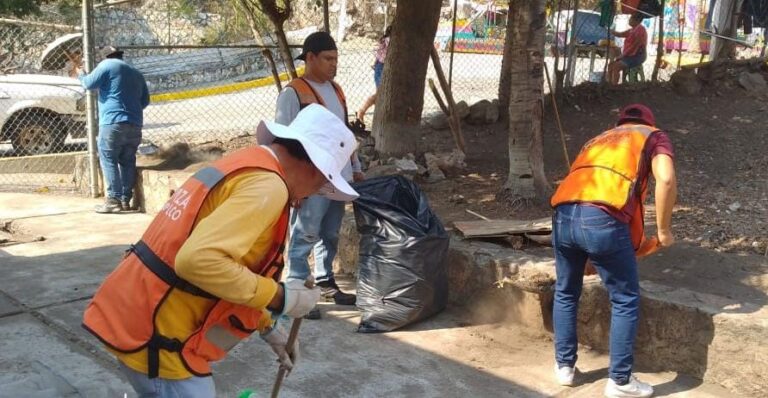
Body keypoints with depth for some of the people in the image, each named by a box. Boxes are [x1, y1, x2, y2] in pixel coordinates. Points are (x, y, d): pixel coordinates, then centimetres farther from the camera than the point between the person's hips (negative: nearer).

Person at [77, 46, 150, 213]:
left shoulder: (107, 65, 3)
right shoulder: (136, 72, 22)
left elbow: (89, 84, 0)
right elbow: (145, 100, 24)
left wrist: (81, 75, 21)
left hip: (113, 122, -6)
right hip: (135, 124, 6)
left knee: (109, 160, -3)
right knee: (128, 162, 9)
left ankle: (114, 199, -10)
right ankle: (126, 199, 8)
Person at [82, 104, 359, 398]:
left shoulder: (245, 164, 12)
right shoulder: (266, 185, -18)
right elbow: (199, 259, -31)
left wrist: (267, 327, 27)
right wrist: (280, 297, -20)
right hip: (155, 336, -10)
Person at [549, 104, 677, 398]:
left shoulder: (599, 139, 37)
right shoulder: (654, 136, 22)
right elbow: (666, 180, 0)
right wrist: (663, 231, 10)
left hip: (563, 215, 5)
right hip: (603, 219, -5)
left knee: (565, 294, 25)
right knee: (625, 301, 12)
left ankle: (564, 366, 35)